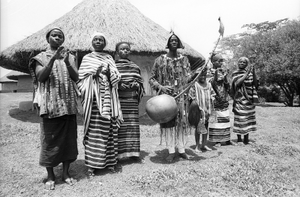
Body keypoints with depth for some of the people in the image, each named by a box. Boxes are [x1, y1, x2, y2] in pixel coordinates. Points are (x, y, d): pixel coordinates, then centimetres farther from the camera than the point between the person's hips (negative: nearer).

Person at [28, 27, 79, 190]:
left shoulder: (69, 57, 12)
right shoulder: (41, 57, 7)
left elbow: (76, 77, -1)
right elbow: (40, 77, -9)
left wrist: (67, 62, -18)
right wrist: (52, 59, -20)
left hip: (68, 104, 2)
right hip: (50, 104, -2)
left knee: (68, 137, 6)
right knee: (50, 138, 2)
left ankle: (66, 173, 21)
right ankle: (50, 176, 17)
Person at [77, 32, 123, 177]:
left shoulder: (109, 58, 18)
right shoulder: (87, 58, 10)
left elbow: (116, 77, 8)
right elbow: (81, 78, 2)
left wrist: (109, 73, -10)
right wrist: (93, 74, -13)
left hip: (108, 97, 3)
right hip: (94, 97, -3)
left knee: (110, 129, 4)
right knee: (94, 131, -5)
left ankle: (110, 161, 15)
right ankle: (91, 165, 5)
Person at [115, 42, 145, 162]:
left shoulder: (135, 67, 16)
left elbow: (140, 83, 16)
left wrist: (135, 85, -5)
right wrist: (119, 85, -16)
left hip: (132, 101, 4)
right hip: (118, 100, -3)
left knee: (133, 125, 5)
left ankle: (133, 153, 14)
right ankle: (117, 153, 6)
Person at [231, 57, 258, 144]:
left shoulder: (250, 72, 9)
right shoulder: (235, 73, 2)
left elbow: (255, 83, -1)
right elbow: (237, 83, -16)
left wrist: (253, 72, -11)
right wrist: (247, 73, -16)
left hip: (249, 98, 3)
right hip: (239, 98, -3)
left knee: (248, 118, 7)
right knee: (239, 118, -3)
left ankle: (246, 138, 17)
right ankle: (239, 138, 8)